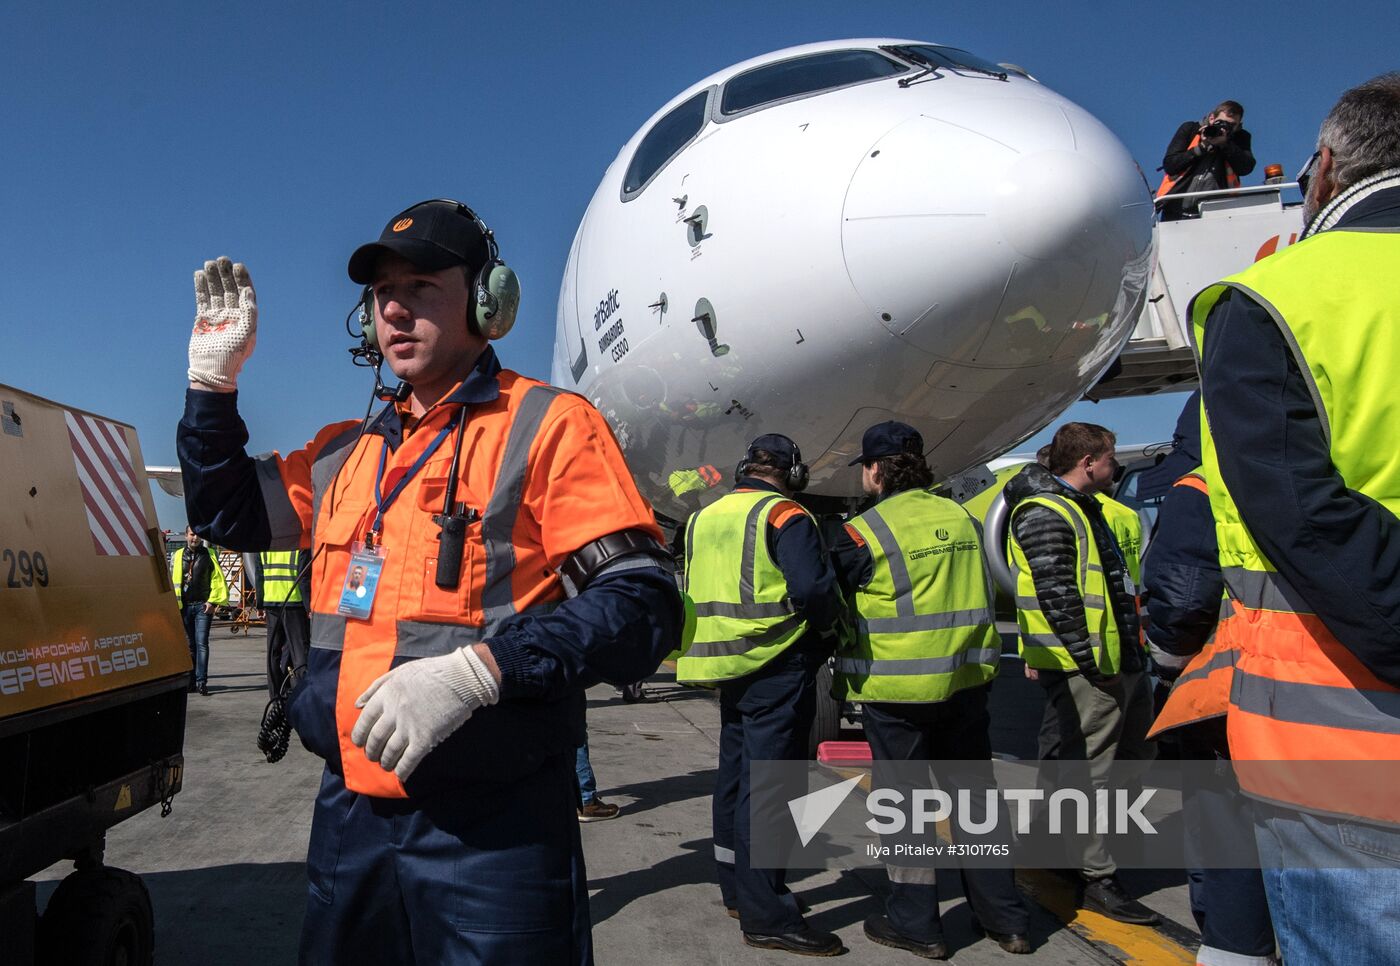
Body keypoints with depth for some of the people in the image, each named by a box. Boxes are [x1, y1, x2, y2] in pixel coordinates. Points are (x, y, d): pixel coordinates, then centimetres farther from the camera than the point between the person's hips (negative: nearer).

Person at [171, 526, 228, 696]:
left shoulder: (209, 554, 4)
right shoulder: (177, 556, 9)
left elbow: (218, 579, 1)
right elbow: (171, 580, 8)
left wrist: (213, 601, -7)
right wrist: (174, 604, 0)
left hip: (203, 605, -2)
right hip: (184, 606, 2)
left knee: (202, 644, -7)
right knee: (189, 645, 9)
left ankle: (201, 681, -7)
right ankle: (190, 681, 15)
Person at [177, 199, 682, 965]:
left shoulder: (548, 426, -8)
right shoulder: (350, 450, 13)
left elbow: (643, 602, -16)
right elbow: (227, 512, 25)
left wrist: (477, 669, -27)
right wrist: (213, 376, 13)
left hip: (489, 825, -6)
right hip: (348, 811, 7)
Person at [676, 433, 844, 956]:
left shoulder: (703, 519, 13)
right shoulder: (784, 514, -11)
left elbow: (693, 593, 16)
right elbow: (814, 586, -22)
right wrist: (826, 624, -4)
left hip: (729, 668, 8)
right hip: (778, 665, -8)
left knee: (735, 772, 17)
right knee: (769, 782, -4)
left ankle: (738, 889, 29)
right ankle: (766, 915, 0)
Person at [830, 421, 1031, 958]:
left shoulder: (864, 531, -12)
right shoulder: (961, 518, 6)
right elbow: (980, 594, 15)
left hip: (897, 689, -6)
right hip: (966, 681, 6)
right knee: (976, 793, 16)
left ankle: (914, 922, 18)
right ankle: (1006, 917, 27)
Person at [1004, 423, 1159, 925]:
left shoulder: (1081, 509, 20)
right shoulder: (1045, 515, -14)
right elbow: (1057, 596, -22)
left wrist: (1133, 654, 22)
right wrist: (1092, 660, -21)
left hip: (1120, 662, 11)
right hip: (1085, 670, -11)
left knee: (1134, 757, 20)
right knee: (1091, 771, -3)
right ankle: (1098, 879, 7)